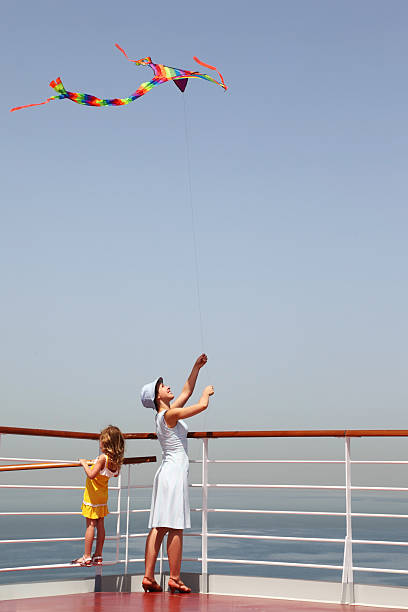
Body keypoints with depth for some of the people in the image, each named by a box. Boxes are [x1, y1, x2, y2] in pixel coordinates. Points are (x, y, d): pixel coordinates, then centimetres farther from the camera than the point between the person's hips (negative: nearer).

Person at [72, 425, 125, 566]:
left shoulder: (103, 458, -23)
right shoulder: (116, 460, 0)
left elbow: (91, 475, -29)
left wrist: (84, 463, -15)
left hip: (92, 496, -7)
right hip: (103, 496, 7)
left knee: (90, 525, -3)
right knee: (100, 525, 11)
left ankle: (87, 557, 1)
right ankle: (98, 556, 17)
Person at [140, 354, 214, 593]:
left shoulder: (167, 413, 15)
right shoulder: (170, 414, -11)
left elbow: (187, 392, 26)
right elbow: (203, 405, -11)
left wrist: (197, 367, 24)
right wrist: (207, 392, 10)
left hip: (166, 472, 9)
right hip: (176, 471, -9)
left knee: (159, 527, 5)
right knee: (175, 527, -7)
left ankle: (148, 576, 3)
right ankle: (175, 578, -5)